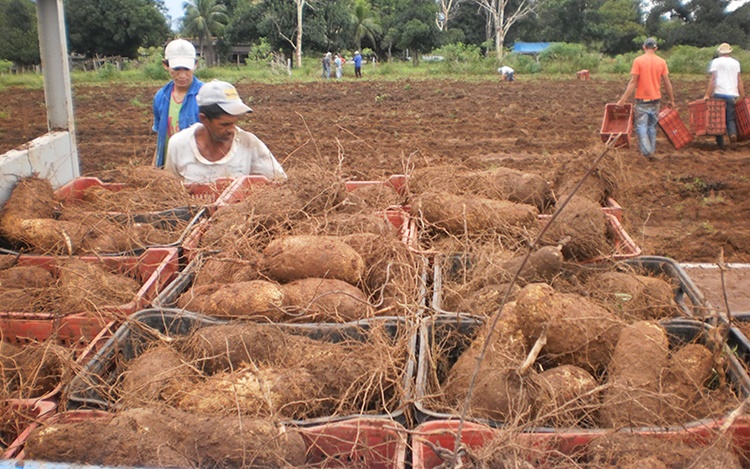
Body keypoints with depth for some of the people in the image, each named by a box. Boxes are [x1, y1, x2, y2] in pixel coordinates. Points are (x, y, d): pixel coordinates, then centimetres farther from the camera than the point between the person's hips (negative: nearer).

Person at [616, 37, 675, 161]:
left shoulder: (638, 60, -9)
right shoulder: (661, 62, 1)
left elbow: (633, 82, -13)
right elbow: (667, 83, 2)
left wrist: (623, 99, -11)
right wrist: (671, 100, 12)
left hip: (642, 99, -3)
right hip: (656, 99, 3)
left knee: (641, 126, -1)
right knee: (652, 126, 15)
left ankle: (647, 152, -15)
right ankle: (651, 150, 19)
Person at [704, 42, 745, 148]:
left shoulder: (716, 62, 3)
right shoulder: (736, 63, 12)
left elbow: (713, 79, -6)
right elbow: (740, 82, 10)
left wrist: (707, 95, -7)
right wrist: (742, 97, 15)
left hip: (719, 93, -2)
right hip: (732, 95, 2)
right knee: (731, 118, 9)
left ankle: (720, 142, 4)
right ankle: (733, 133, -21)